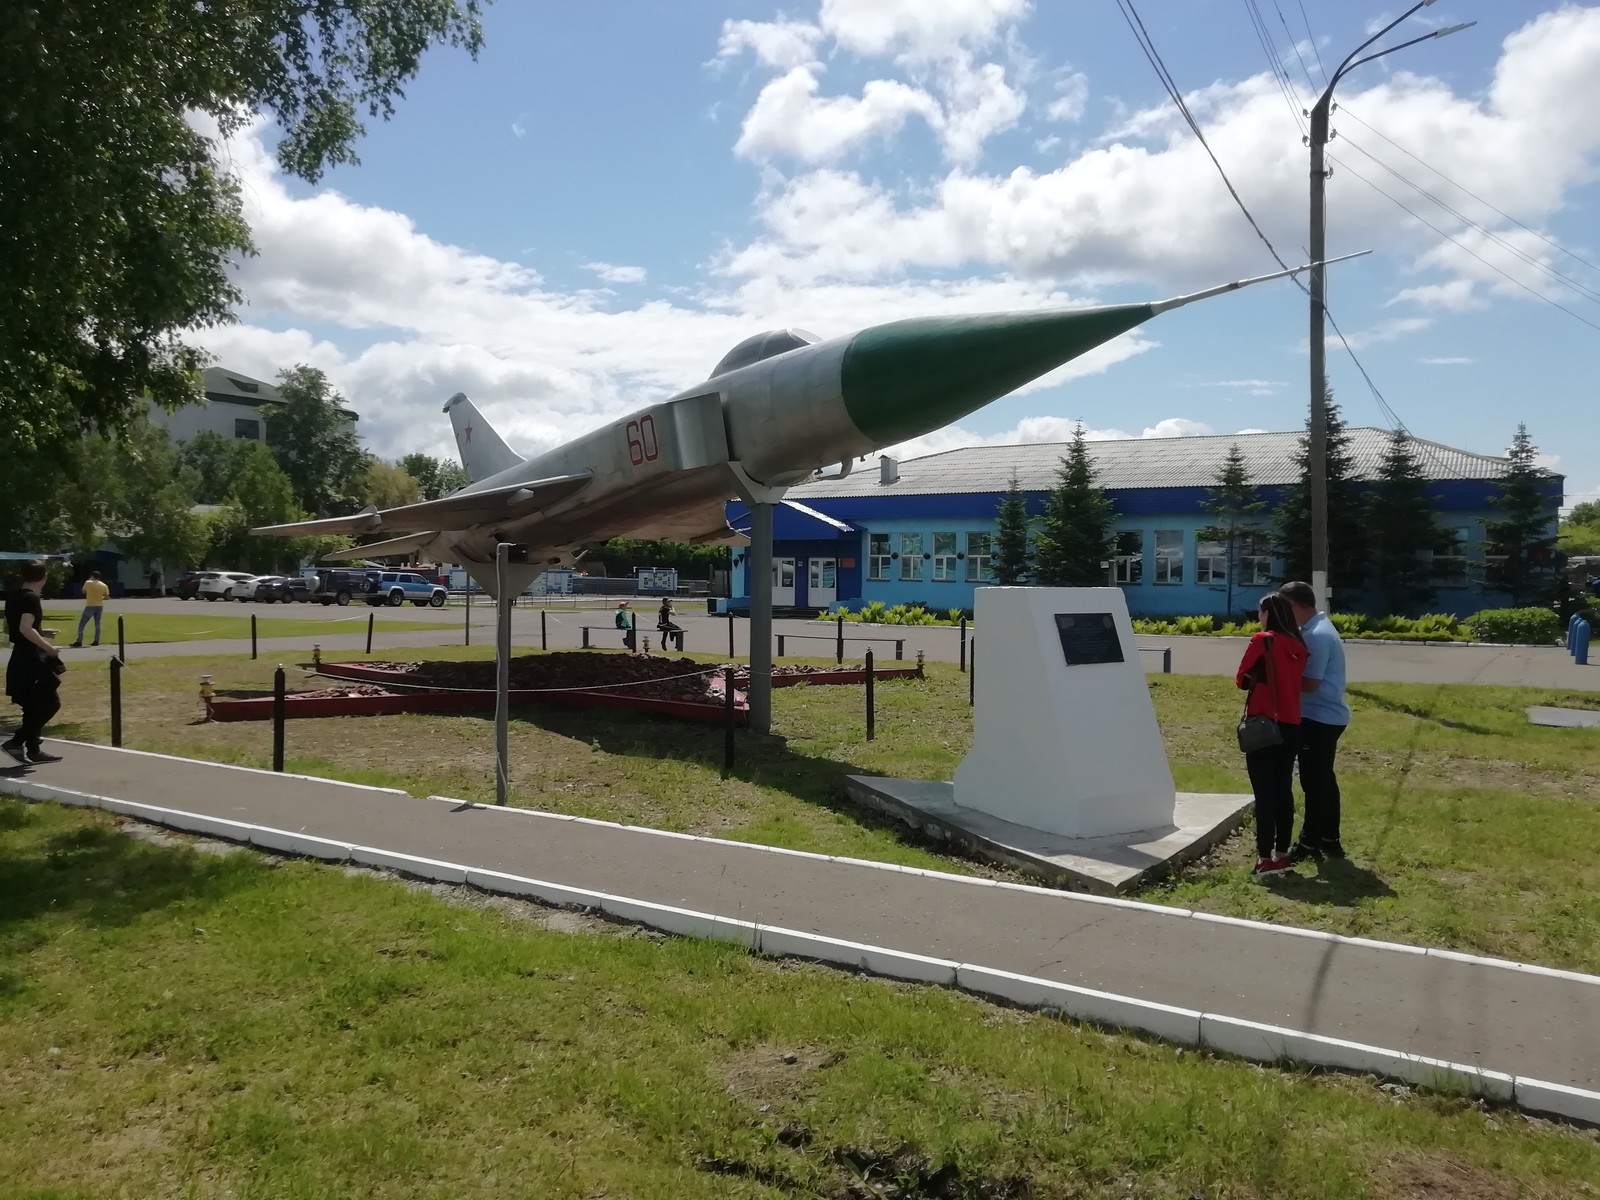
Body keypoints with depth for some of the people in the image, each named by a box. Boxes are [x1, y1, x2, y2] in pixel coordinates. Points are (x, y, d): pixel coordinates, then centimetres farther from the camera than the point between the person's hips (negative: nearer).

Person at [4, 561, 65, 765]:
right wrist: (47, 646, -20)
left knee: (34, 706, 14)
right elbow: (25, 628, -26)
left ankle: (33, 749, 17)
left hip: (20, 659, 9)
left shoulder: (13, 597, 12)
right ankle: (16, 741, -8)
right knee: (49, 703, -5)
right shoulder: (31, 598, -15)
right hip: (32, 660, -9)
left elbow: (8, 629, 20)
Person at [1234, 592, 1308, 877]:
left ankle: (1266, 857, -3)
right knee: (1283, 789, 12)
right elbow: (1295, 680, 15)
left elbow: (1242, 679, -6)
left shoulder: (1262, 641, -11)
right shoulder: (1298, 645, 6)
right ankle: (1282, 853, 18)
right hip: (1291, 724, 6)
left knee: (1264, 792, -3)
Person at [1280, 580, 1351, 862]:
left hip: (1319, 718, -10)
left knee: (1314, 782, -2)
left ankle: (1309, 844, 5)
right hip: (1327, 716, 10)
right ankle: (1329, 840, 24)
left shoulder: (1316, 635, -20)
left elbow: (1310, 683, -22)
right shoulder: (1319, 627, 12)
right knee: (1323, 780, 16)